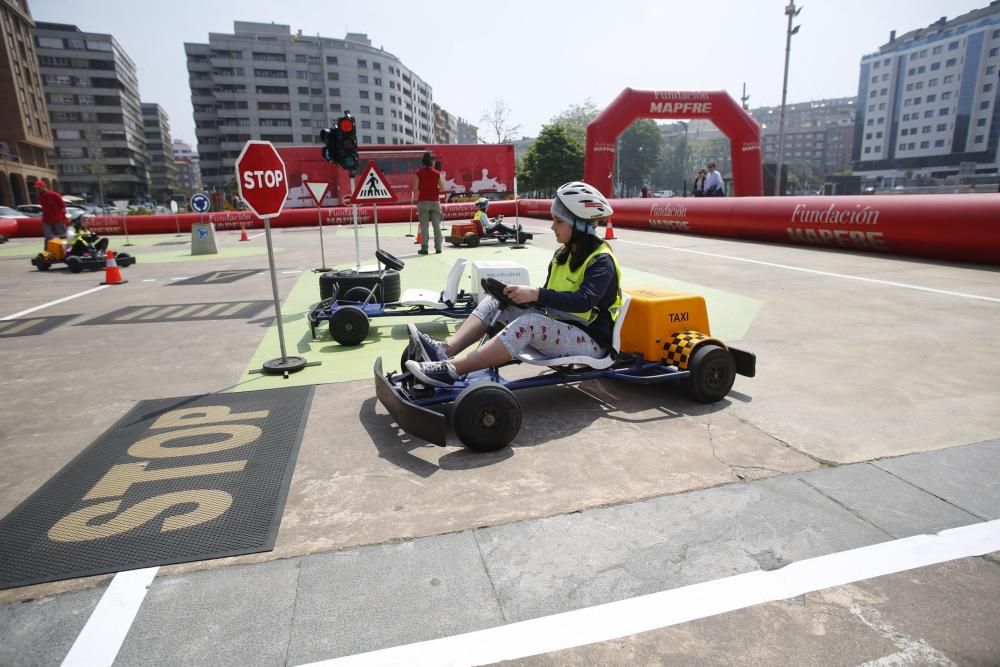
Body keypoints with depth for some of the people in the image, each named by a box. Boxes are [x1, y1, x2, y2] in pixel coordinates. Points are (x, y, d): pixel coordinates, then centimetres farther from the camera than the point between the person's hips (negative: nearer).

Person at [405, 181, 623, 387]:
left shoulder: (601, 260, -12)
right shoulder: (562, 255, 13)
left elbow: (585, 300, -29)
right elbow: (549, 298, 11)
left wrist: (535, 294, -35)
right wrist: (521, 296, -8)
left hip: (591, 341, -8)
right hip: (557, 329, 8)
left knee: (530, 322, -36)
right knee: (495, 303, -4)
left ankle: (451, 370, -40)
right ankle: (445, 350, -25)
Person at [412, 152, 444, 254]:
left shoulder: (418, 173, -2)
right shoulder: (437, 173, 1)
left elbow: (415, 189, -7)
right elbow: (442, 188, 1)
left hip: (423, 202, -1)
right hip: (435, 202, 1)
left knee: (424, 226, 1)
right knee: (437, 225, 6)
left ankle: (424, 248, -2)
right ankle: (438, 247, 6)